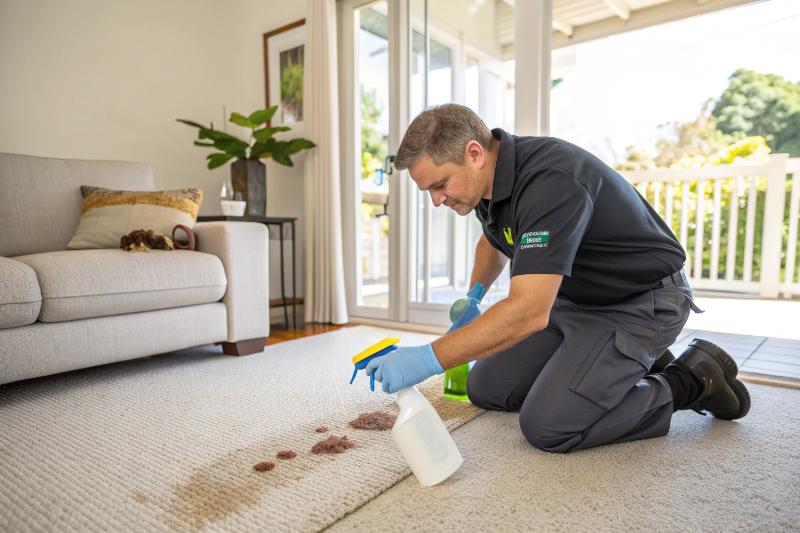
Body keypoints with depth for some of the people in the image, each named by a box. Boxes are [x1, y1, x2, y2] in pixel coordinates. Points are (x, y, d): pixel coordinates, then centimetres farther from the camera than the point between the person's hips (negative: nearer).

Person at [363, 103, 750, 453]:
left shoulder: (549, 182, -33)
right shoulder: (489, 179, -3)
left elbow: (529, 312, -40)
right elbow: (494, 240, 21)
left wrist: (429, 359, -38)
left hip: (639, 303, -9)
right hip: (573, 297, 9)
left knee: (548, 426, -19)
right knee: (486, 390, 6)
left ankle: (692, 381, 2)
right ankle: (628, 364, 18)